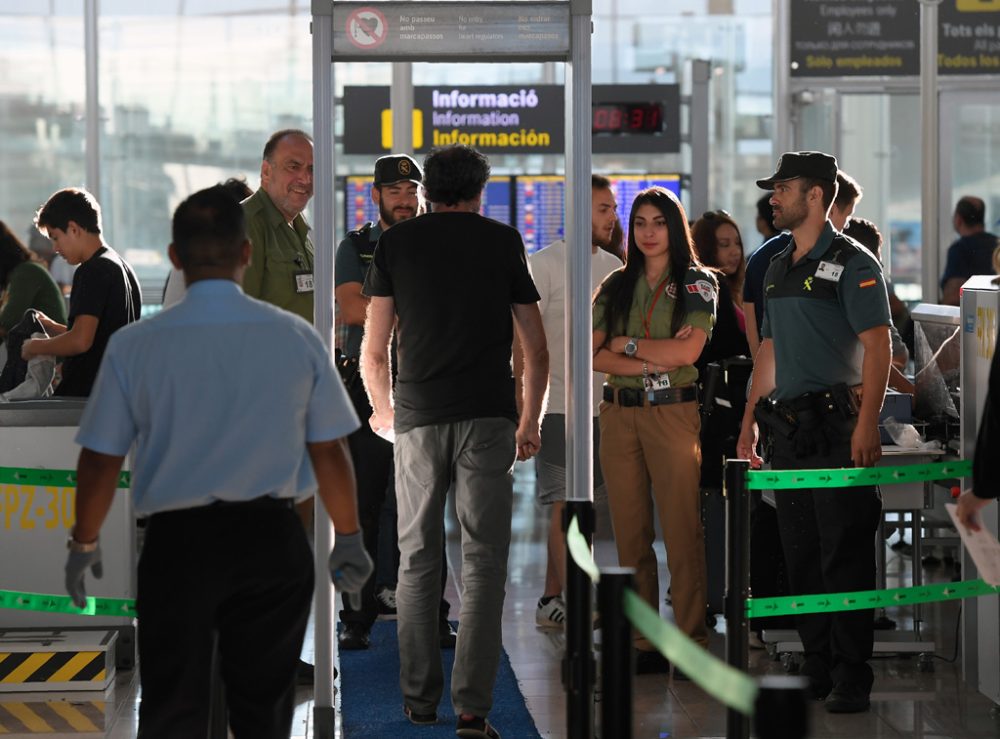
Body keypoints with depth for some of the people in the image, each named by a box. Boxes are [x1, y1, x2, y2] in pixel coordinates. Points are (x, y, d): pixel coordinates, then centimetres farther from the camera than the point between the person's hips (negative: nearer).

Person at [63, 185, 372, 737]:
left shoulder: (133, 345, -8)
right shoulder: (297, 338, -7)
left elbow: (100, 460, -3)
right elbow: (329, 452, -1)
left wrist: (84, 544, 14)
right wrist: (348, 539, 14)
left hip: (177, 543, -1)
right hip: (271, 540, 1)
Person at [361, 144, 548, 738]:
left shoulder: (396, 242, 9)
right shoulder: (503, 241, 9)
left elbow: (373, 354, 7)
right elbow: (536, 349, 11)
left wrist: (383, 410, 25)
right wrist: (530, 422, 24)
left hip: (418, 417, 1)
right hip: (487, 416, -1)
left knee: (418, 561, 11)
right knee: (484, 563, -1)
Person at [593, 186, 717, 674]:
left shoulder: (697, 282, 3)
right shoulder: (615, 286, 13)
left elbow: (688, 350, -10)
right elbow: (596, 355, 2)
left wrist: (627, 344, -4)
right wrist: (652, 363, -12)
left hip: (673, 412, -4)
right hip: (619, 414, 4)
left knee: (682, 533, -7)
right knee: (630, 534, 4)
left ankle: (692, 643, -3)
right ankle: (642, 644, 9)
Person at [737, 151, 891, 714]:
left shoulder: (851, 263, -6)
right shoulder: (779, 269, 18)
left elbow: (878, 346, -12)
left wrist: (867, 424, -21)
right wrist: (750, 424, 17)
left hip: (837, 428, -8)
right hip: (790, 429, 8)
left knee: (845, 557, -6)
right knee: (801, 557, 9)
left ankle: (853, 681, -2)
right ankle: (818, 673, 16)